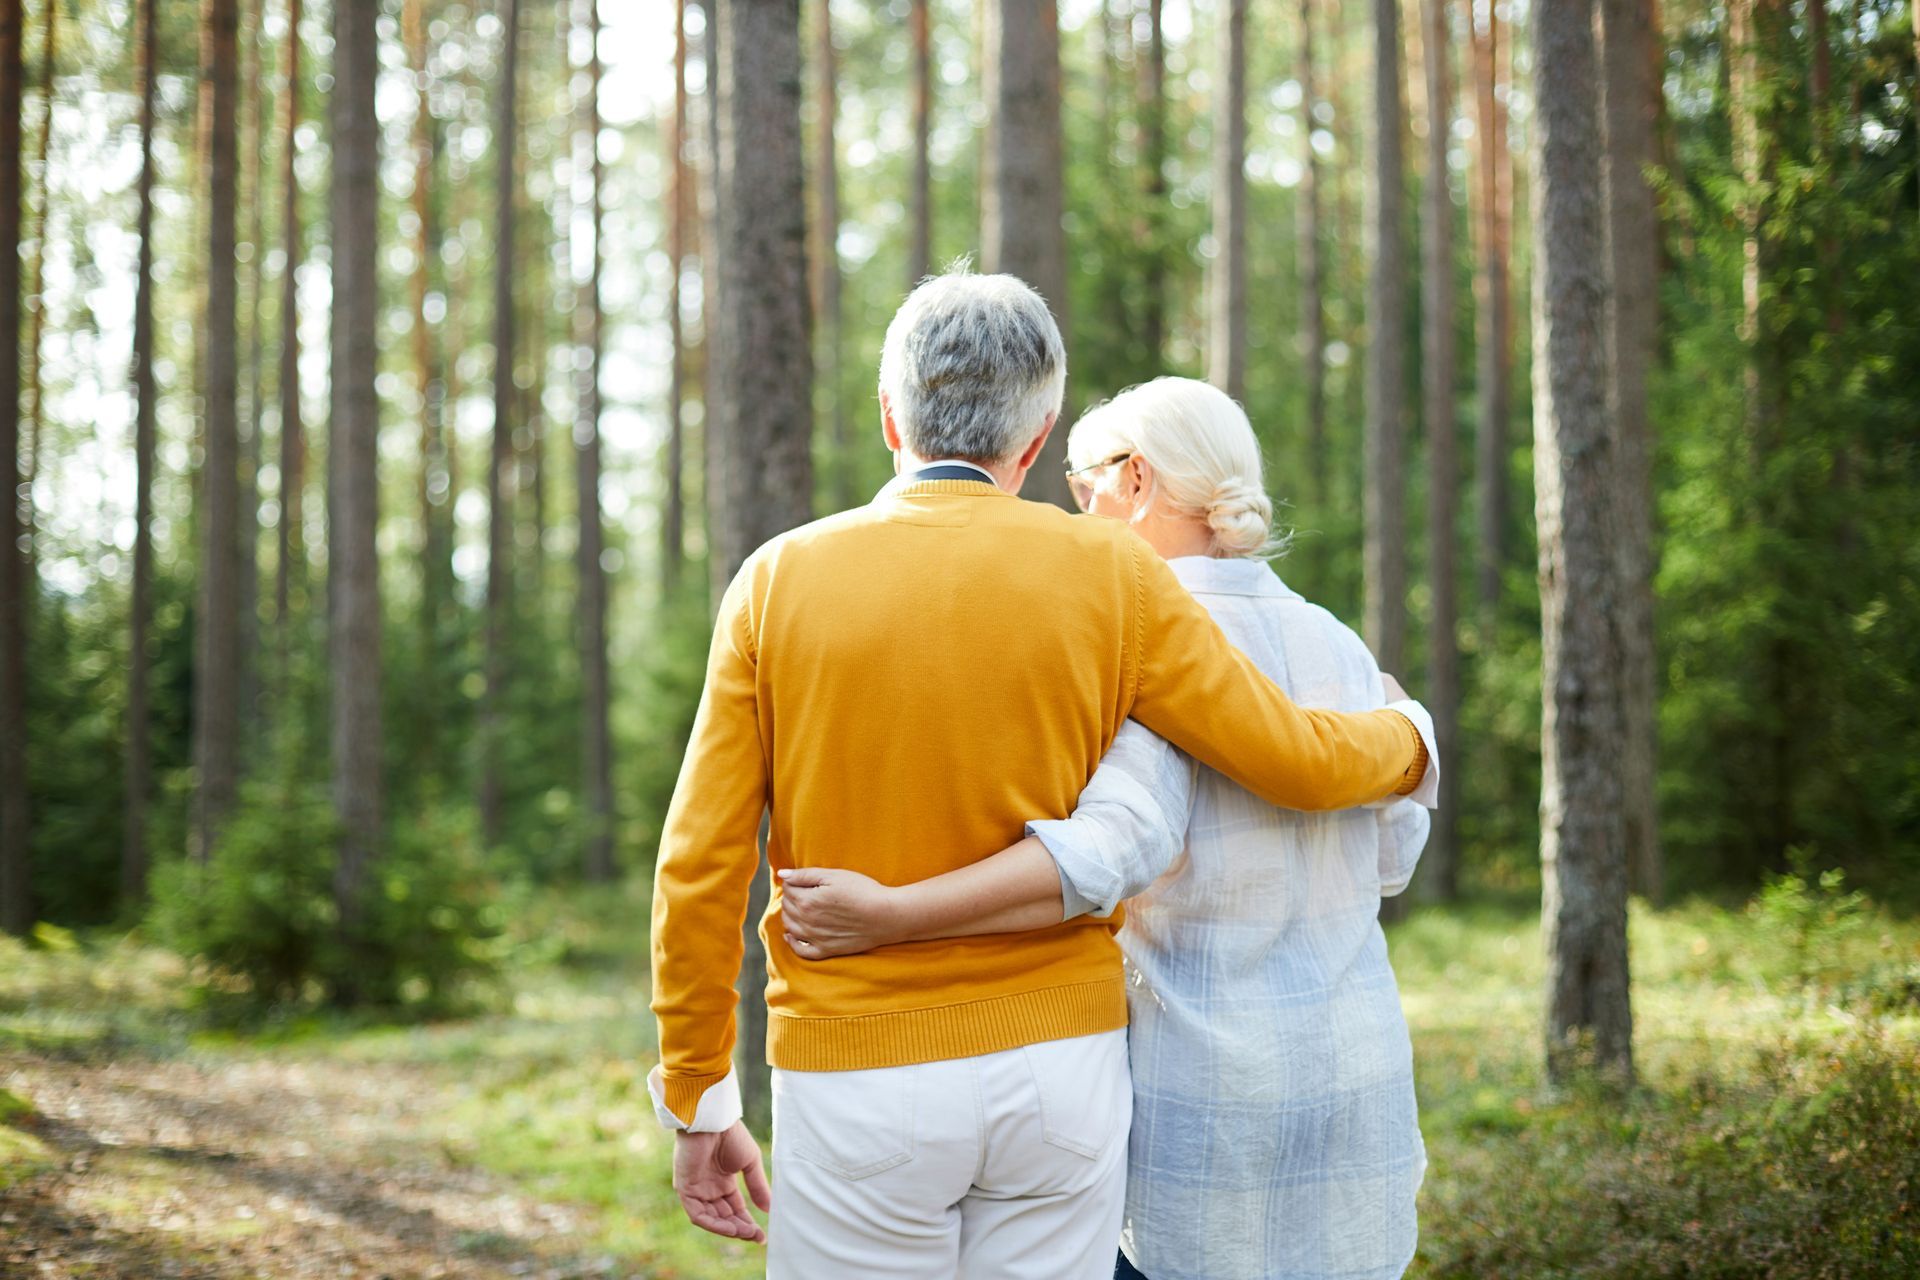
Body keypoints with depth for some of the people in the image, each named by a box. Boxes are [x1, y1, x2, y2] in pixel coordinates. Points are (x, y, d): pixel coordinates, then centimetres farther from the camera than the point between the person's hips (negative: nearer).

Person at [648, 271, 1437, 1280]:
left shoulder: (780, 580, -3)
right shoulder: (1105, 573, -4)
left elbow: (700, 864, -4)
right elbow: (1295, 762, 1)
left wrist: (698, 1104, 6)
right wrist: (1408, 741, 24)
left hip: (857, 1076, -1)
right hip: (1057, 1071, 1)